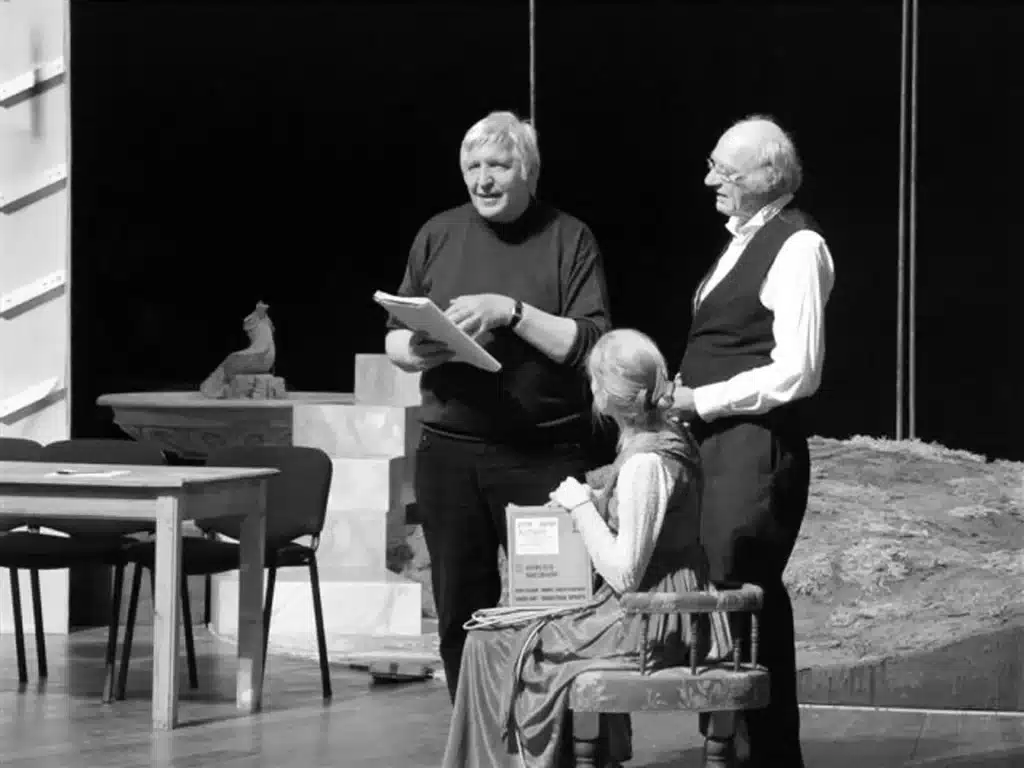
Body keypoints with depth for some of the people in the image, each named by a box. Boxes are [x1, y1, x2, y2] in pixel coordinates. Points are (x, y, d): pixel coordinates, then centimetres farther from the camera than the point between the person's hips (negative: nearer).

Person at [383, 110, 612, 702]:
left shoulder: (569, 240, 1)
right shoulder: (438, 236, 11)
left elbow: (590, 344, -8)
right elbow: (393, 339, 15)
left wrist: (512, 311, -17)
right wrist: (418, 352, -8)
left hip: (544, 451, -3)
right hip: (449, 448, 4)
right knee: (460, 610, 5)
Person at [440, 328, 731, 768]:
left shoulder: (645, 463, -21)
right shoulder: (670, 437, 8)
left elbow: (624, 574, -23)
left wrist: (582, 506, -13)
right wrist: (589, 501, 9)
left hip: (649, 628, -10)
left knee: (492, 645, -3)